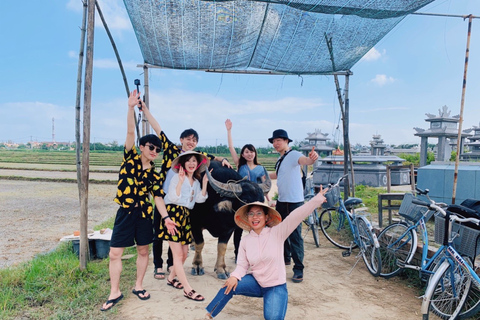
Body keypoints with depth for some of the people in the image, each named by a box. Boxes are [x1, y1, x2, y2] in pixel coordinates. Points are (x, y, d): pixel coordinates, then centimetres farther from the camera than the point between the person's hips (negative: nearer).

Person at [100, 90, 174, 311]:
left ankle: (138, 286, 30)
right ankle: (115, 293, 16)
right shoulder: (130, 158, -3)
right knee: (115, 253, 0)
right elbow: (130, 133, -13)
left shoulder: (154, 174, 2)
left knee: (143, 251, 11)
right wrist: (131, 108, -22)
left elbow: (158, 197, 2)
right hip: (125, 212, -2)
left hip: (144, 214, 2)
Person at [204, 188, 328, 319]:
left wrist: (318, 198, -32)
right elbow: (242, 265, 0)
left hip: (276, 286, -2)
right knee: (230, 286, -22)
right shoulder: (245, 241, -2)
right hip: (255, 282, 3)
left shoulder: (277, 233, -13)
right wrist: (234, 276, -23)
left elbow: (296, 215, -24)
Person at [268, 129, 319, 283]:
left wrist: (312, 158, -57)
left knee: (295, 235, -7)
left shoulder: (293, 155, -14)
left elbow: (304, 160, -36)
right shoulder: (280, 159, 15)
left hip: (294, 201, -9)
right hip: (281, 201, 10)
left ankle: (298, 269, 1)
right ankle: (285, 257, 39)